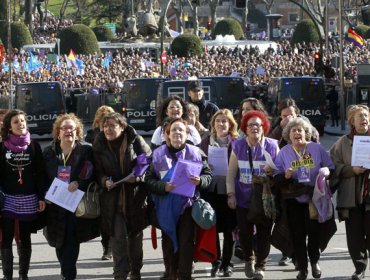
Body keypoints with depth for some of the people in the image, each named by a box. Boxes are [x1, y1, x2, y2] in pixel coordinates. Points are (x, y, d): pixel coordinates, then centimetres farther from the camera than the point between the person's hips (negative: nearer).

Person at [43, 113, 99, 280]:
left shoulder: (86, 151, -1)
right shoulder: (49, 152, 9)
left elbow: (92, 175, -3)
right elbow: (43, 177, 10)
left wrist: (79, 183, -19)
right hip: (55, 203, 3)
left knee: (71, 242, -9)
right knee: (60, 242, 10)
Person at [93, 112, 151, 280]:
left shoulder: (135, 141, -7)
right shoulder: (99, 145, -1)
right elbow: (97, 170, 4)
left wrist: (138, 176, -20)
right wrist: (104, 181, -16)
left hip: (135, 196, 0)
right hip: (113, 198, 0)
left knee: (135, 235, 13)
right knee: (118, 236, -6)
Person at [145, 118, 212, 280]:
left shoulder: (195, 153, 2)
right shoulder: (158, 154, 2)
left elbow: (208, 175, 6)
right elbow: (149, 180, 0)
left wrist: (200, 181, -17)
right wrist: (163, 186, -18)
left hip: (187, 204, -1)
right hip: (166, 206, 1)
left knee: (186, 242, -4)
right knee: (169, 242, 6)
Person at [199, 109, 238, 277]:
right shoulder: (206, 142, 5)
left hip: (229, 191, -2)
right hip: (211, 190, 2)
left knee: (228, 228, 5)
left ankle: (227, 263, 16)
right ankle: (216, 262, 15)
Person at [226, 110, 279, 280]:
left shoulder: (272, 146, -3)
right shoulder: (238, 146, 0)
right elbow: (231, 172, 2)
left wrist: (273, 170, -18)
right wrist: (231, 194, -4)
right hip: (243, 198, 1)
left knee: (264, 233, 1)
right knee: (245, 233, 7)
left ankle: (260, 265, 16)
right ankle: (249, 260, 33)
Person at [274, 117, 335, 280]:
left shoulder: (317, 149, 0)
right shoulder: (284, 152, 2)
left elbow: (331, 170, 5)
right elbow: (276, 178, -1)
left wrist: (325, 175, -15)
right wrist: (285, 176, -21)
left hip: (315, 198, 0)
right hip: (294, 201, 1)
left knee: (314, 230, 1)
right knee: (297, 234, 2)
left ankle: (314, 261, 24)